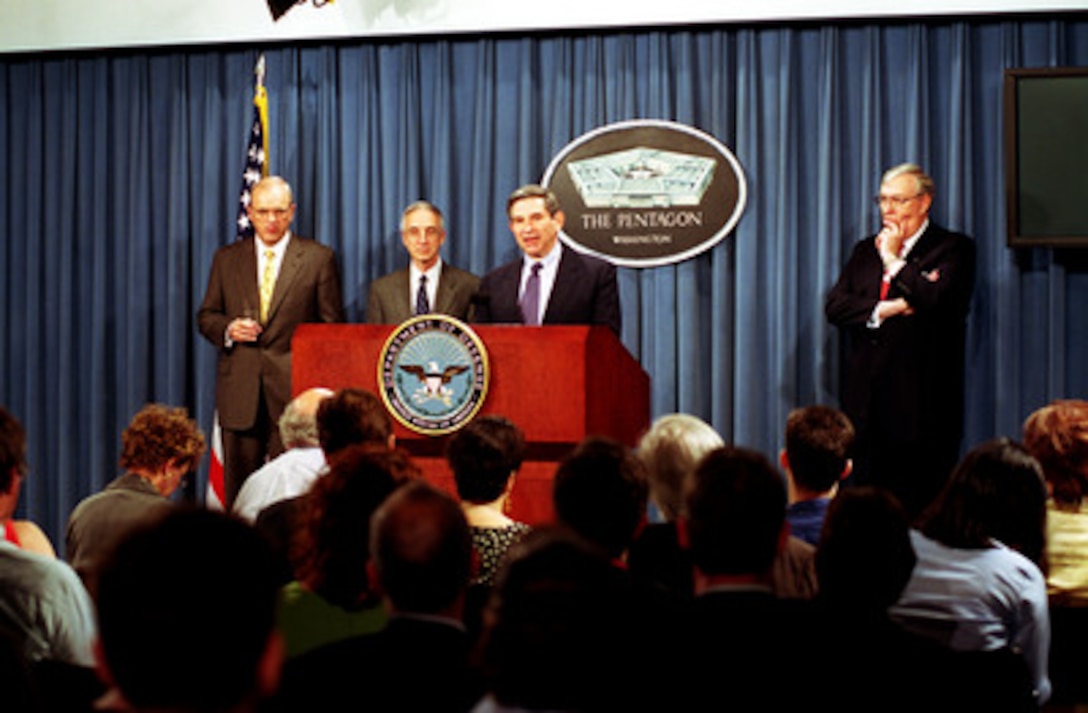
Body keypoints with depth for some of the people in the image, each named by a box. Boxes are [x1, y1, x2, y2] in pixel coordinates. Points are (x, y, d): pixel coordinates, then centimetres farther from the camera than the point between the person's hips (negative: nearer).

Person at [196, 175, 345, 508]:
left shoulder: (318, 259, 4)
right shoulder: (226, 259, 12)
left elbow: (332, 326, 3)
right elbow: (206, 316, 17)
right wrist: (229, 329, -7)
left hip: (294, 390, -3)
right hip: (239, 391, 3)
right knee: (238, 488, 5)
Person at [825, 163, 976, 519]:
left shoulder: (953, 248, 1)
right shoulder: (866, 250, 18)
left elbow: (937, 300, -17)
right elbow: (835, 305, 6)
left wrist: (894, 260, -5)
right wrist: (880, 310, -10)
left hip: (922, 403, -5)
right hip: (868, 402, 5)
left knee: (922, 505, -4)